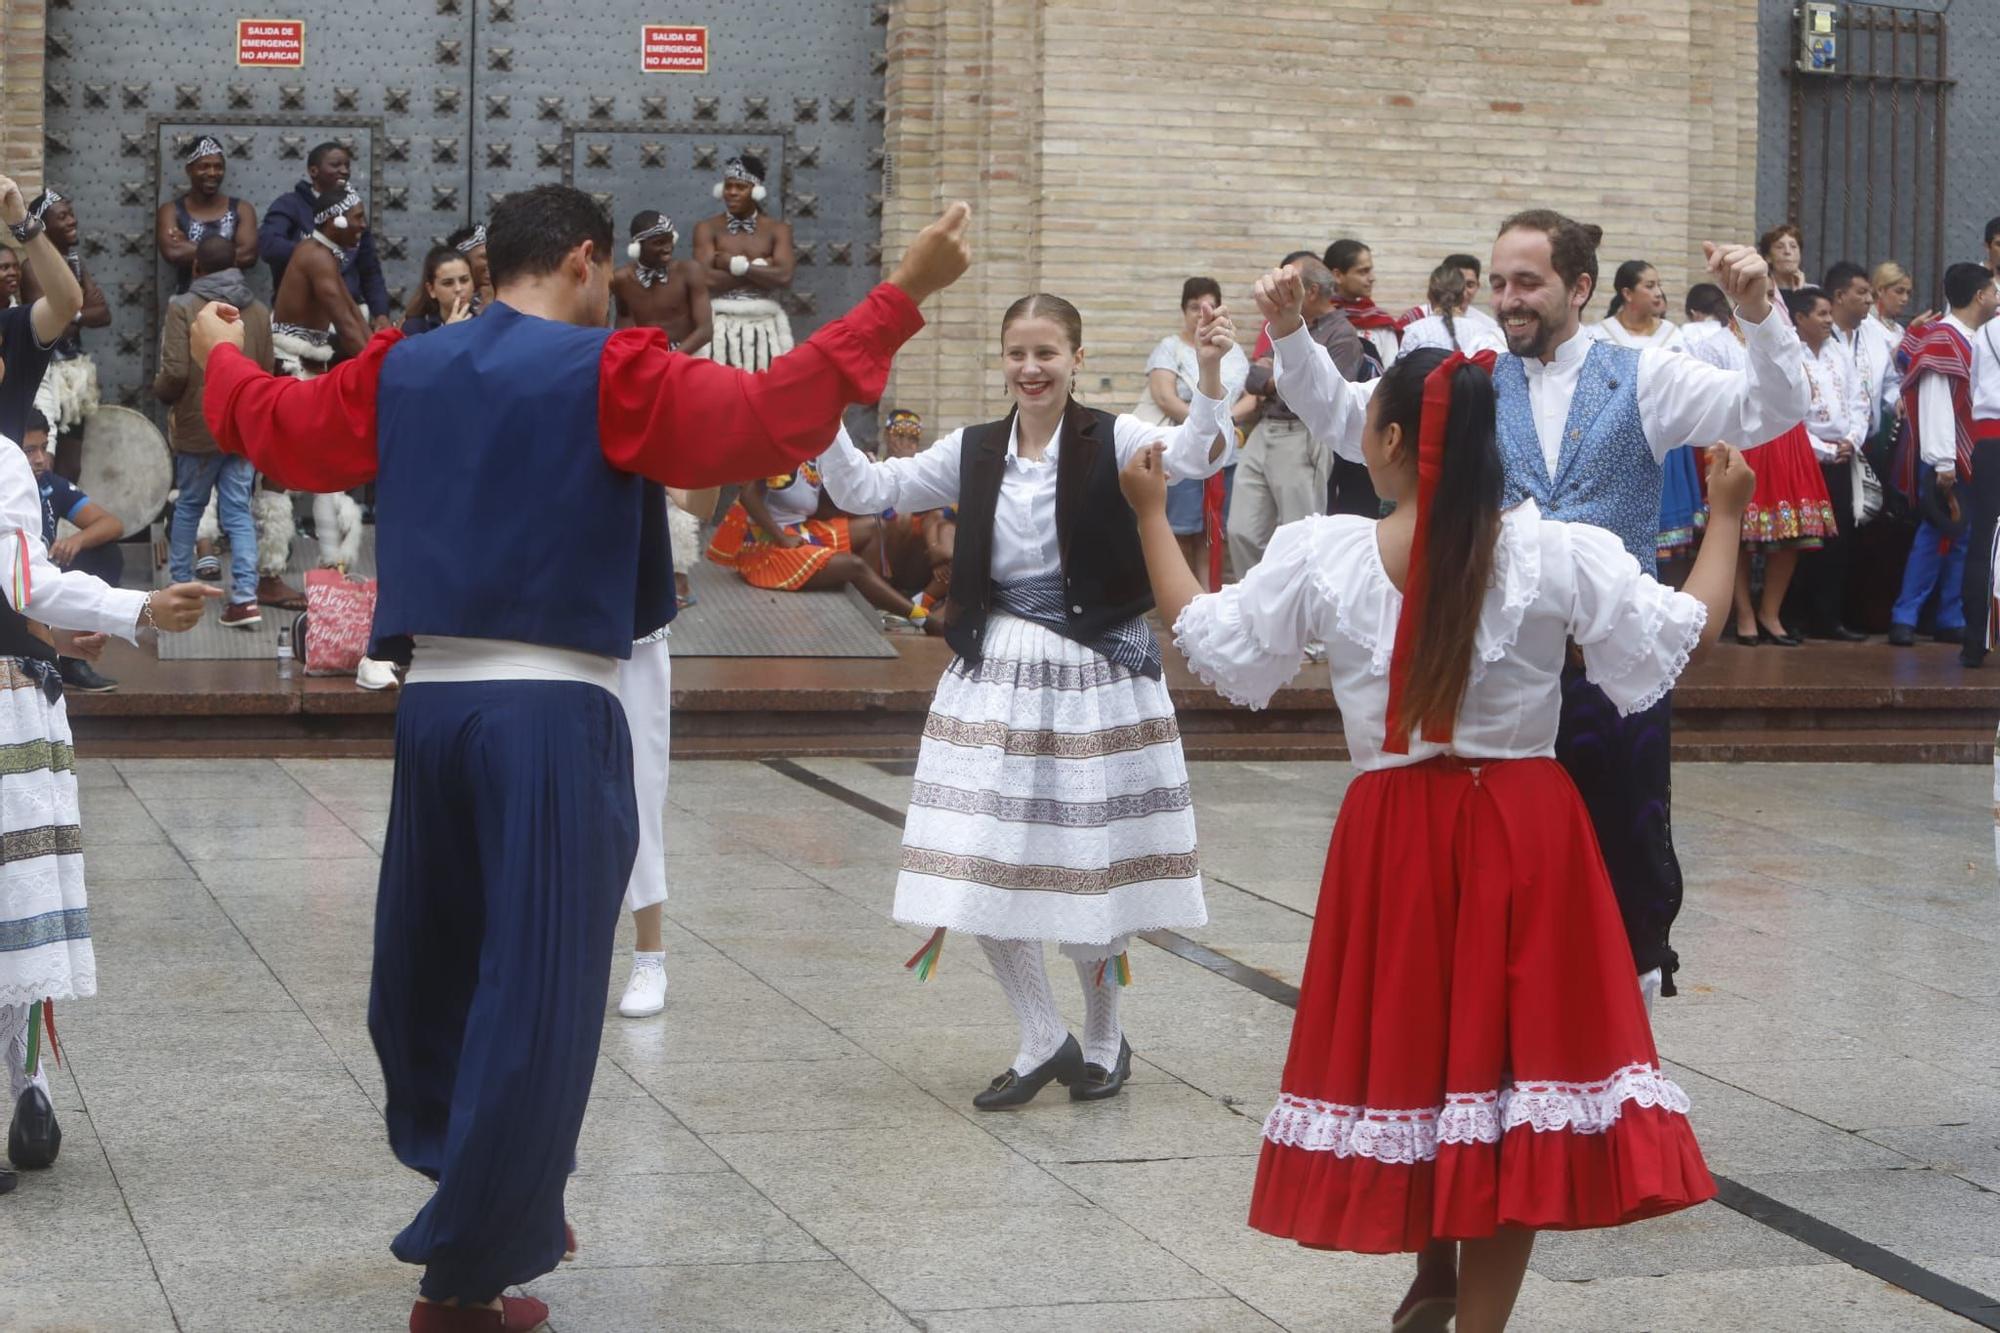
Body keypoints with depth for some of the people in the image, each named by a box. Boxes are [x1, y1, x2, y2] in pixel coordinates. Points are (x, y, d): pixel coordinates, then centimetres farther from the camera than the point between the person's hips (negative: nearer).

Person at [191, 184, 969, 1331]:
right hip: (554, 712, -6)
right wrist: (902, 296, -14)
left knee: (432, 969, 20)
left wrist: (222, 356, 47)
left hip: (433, 701, 6)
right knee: (536, 991, -1)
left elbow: (277, 427, 25)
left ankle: (490, 1202, 35)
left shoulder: (401, 370, 10)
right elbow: (774, 418, -17)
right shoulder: (608, 372, -7)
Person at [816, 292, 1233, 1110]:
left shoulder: (1112, 441, -6)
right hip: (994, 677, 4)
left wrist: (1209, 375, -43)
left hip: (1096, 676, -3)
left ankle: (1103, 1036, 29)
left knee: (1088, 876, 4)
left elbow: (1197, 455, -24)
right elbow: (864, 492, 4)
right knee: (979, 875, 1)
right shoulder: (974, 453, 4)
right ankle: (1043, 1039, 20)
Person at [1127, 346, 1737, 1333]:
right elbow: (1686, 633, -3)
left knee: (1405, 1044, 19)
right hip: (1526, 833, -1)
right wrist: (1724, 516, 12)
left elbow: (1205, 638, 5)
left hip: (1392, 836, 1)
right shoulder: (1562, 555, -9)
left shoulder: (1320, 556, -7)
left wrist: (1152, 515, 18)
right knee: (1511, 1049, 6)